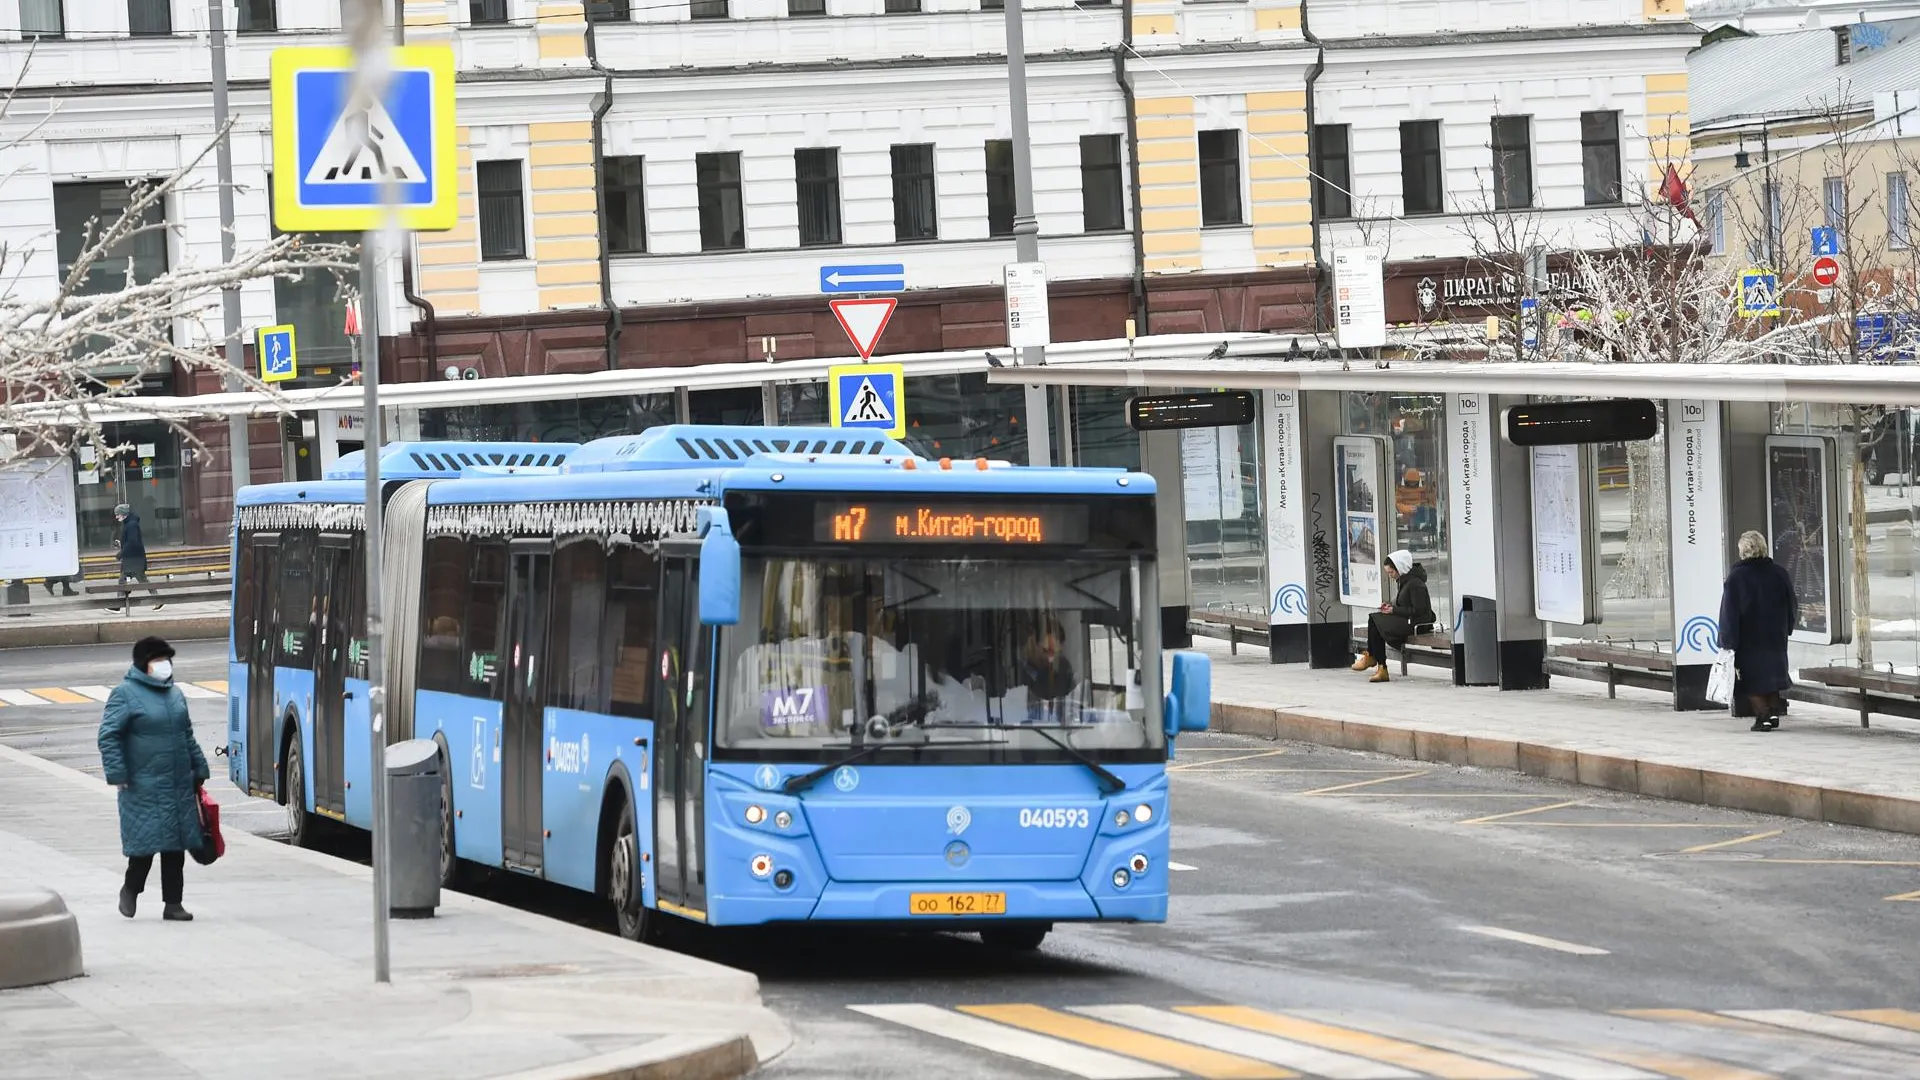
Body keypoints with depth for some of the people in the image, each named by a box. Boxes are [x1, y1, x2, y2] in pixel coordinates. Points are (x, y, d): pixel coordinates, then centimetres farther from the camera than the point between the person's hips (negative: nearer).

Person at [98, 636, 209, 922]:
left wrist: (199, 769, 21)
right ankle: (130, 890, 20)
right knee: (145, 842, -4)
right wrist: (117, 774, -16)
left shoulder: (174, 693, 15)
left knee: (176, 846, 6)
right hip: (144, 788, -6)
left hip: (179, 786, 6)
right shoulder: (125, 694, -8)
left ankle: (173, 904, 12)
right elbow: (108, 735, -11)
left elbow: (187, 735, 24)